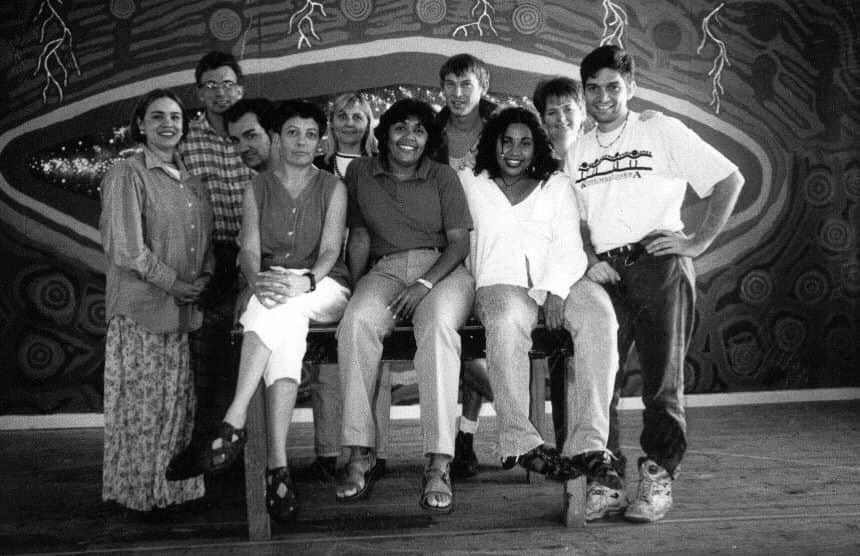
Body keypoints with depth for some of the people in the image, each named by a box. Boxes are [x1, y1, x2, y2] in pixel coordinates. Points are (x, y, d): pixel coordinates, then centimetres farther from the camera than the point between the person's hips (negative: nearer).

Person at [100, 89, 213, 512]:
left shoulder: (191, 179, 14)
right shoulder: (126, 176, -6)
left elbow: (204, 237, 19)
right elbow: (126, 247, -13)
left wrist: (204, 277, 1)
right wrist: (172, 282, -12)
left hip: (186, 307, 6)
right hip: (140, 307, -6)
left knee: (179, 402, 10)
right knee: (141, 402, 1)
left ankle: (176, 486, 22)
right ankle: (138, 492, 15)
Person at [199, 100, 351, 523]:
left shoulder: (332, 188, 8)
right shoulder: (258, 189, 13)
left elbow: (330, 249, -5)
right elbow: (248, 250, 0)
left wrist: (306, 281, -27)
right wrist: (257, 280, -24)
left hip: (323, 289, -1)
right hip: (271, 283, 1)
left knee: (280, 308, -36)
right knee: (286, 329, -35)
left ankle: (235, 420, -39)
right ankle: (277, 464, -40)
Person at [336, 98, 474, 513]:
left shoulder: (443, 177, 9)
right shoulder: (360, 173, 14)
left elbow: (459, 242, 1)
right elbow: (360, 236, 16)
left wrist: (424, 284, -15)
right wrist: (356, 287, -1)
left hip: (442, 270, -1)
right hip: (385, 270, 2)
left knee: (438, 324, -36)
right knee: (356, 321, -33)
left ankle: (439, 464, -38)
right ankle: (360, 455, -29)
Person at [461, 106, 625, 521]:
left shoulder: (557, 185, 21)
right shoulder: (469, 183, 19)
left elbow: (571, 248, 9)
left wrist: (558, 289, -10)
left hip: (558, 284, 2)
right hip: (500, 284, -2)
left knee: (598, 311, -31)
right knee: (508, 317, -38)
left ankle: (589, 447, -36)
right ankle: (519, 441, -33)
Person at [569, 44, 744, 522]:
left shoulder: (661, 132, 6)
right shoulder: (578, 151, 19)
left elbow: (730, 179, 2)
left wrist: (699, 242, -6)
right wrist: (590, 257, -1)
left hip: (658, 263, -3)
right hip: (605, 270, 4)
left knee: (663, 375, -7)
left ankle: (659, 475, 0)